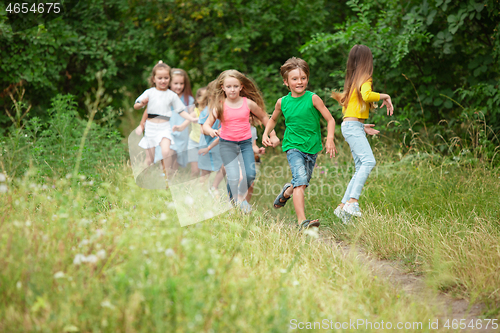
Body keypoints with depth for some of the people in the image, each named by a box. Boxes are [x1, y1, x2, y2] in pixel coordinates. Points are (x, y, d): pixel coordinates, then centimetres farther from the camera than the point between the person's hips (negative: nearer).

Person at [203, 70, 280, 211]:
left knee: (250, 175, -6)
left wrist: (273, 135, 14)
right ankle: (235, 199, 10)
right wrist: (211, 131, -30)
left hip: (246, 142, 2)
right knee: (233, 177, -15)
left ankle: (241, 195, 22)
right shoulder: (220, 106, -7)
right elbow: (206, 125, -7)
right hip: (227, 144, -2)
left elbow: (264, 117, 12)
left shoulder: (248, 103, -3)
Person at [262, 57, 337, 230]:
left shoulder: (313, 99, -8)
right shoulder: (282, 102, -1)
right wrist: (265, 134, 4)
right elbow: (273, 119, 20)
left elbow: (330, 119, -5)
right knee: (300, 180, -22)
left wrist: (330, 139, -19)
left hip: (312, 148, 2)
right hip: (293, 147, -2)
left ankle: (287, 191, 52)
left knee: (303, 182, 15)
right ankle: (302, 221, -27)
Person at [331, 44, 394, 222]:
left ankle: (343, 205, 5)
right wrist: (384, 96, -12)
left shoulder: (353, 80, 20)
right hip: (353, 126, -9)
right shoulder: (365, 79, -6)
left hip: (352, 126, 9)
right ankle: (352, 201, -33)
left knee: (360, 169, 6)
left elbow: (345, 107, 24)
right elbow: (366, 95, -28)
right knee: (368, 161, -23)